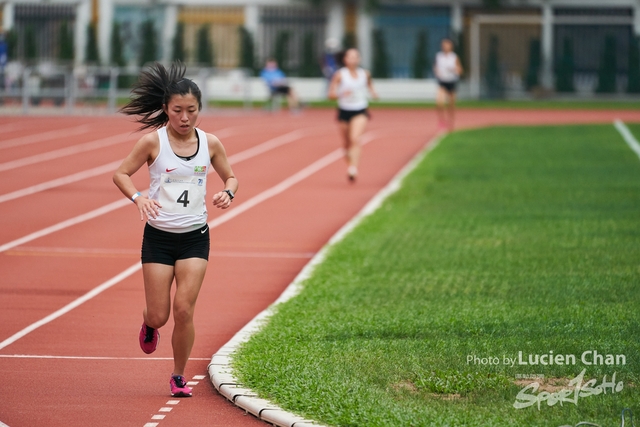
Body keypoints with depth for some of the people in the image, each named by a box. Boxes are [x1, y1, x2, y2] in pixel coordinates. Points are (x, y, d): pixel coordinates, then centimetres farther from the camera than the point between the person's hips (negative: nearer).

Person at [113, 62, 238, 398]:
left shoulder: (210, 143, -1)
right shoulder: (152, 142, -8)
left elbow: (230, 176, 13)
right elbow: (120, 174, -1)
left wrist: (227, 193, -10)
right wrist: (138, 197, -20)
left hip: (195, 237, 1)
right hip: (158, 236, -1)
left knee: (184, 310, -8)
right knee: (159, 316, 0)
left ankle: (179, 377, 11)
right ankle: (149, 324, 40)